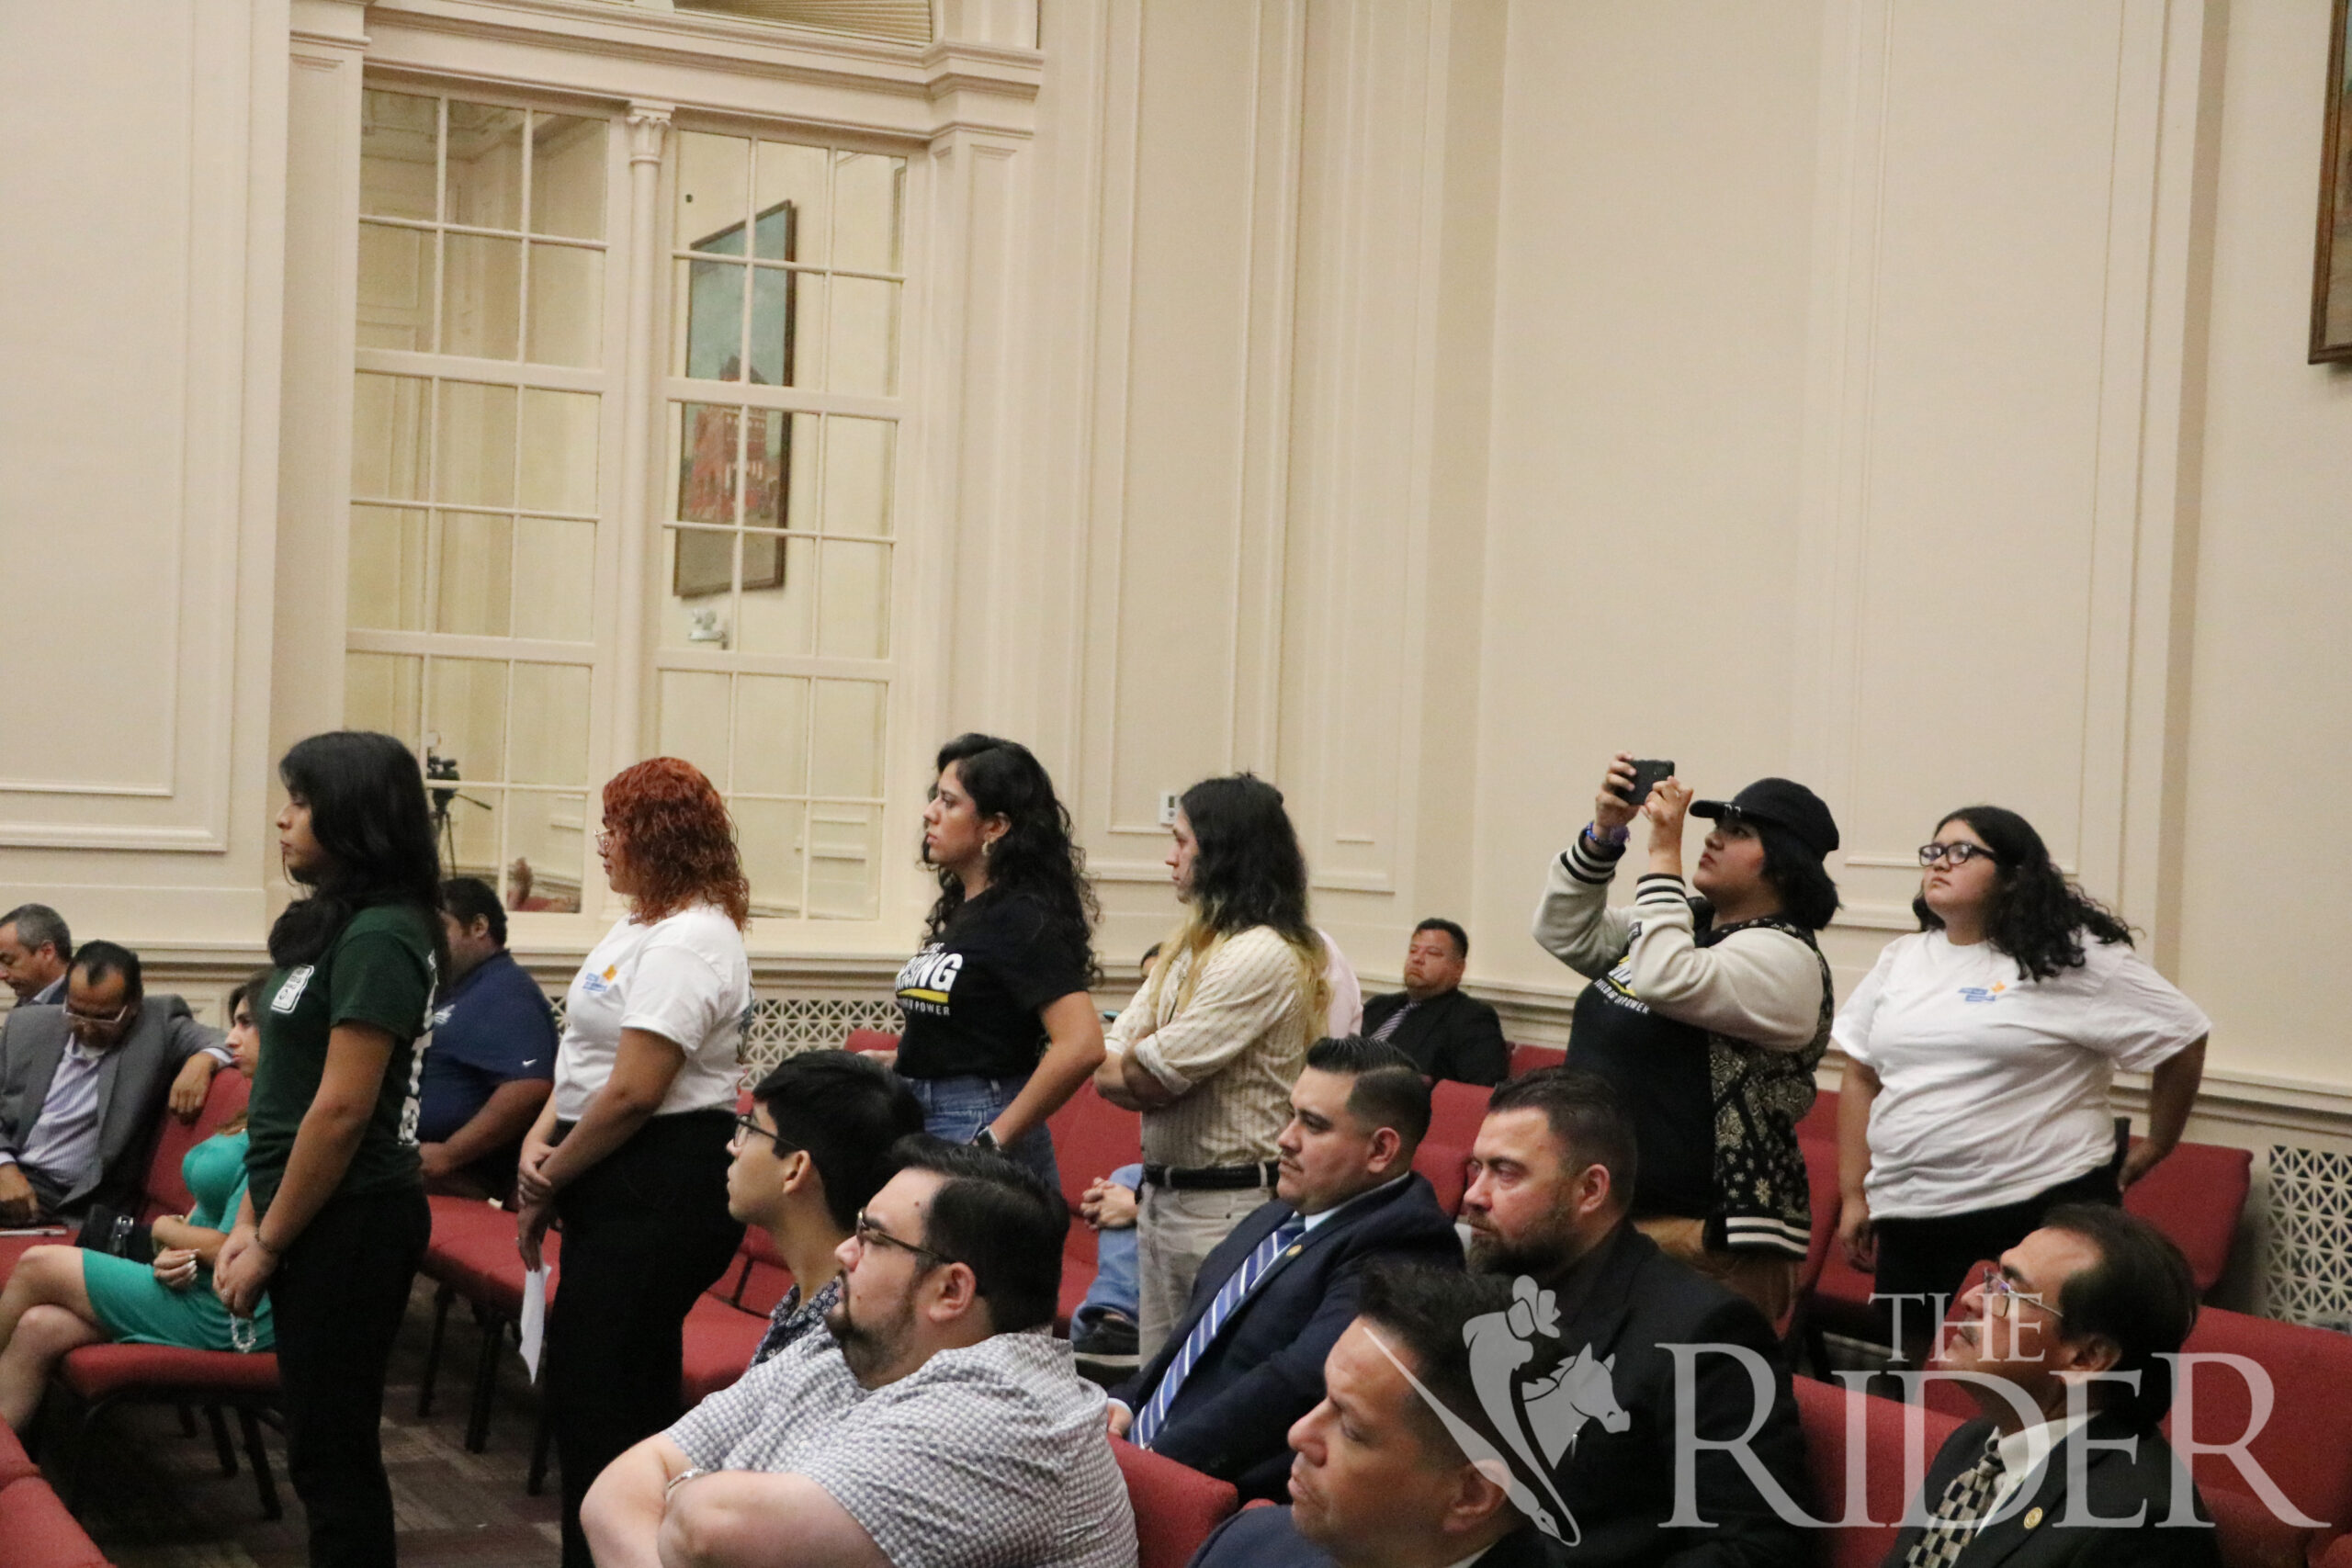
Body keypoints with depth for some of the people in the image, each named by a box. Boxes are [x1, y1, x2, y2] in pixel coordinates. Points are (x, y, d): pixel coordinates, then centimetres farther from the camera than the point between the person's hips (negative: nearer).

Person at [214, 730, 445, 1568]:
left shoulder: (379, 937, -17)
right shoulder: (333, 925, 12)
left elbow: (341, 1111, -19)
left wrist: (269, 1244, -12)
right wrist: (249, 1222, 9)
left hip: (351, 1219, -9)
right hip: (316, 1221, 9)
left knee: (331, 1450, -1)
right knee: (325, 1443, 15)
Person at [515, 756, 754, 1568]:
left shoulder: (688, 942, -18)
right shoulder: (640, 926, 16)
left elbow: (633, 1092, -21)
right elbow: (586, 1052, 18)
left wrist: (549, 1182, -10)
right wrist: (540, 1140, 1)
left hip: (661, 1189, -10)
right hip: (622, 1187, 10)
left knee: (599, 1392, -5)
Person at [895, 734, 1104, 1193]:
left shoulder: (1022, 917, -13)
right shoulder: (960, 910, 13)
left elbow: (1080, 1045, -24)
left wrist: (996, 1138, -19)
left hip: (975, 1136, -8)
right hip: (922, 1127, 8)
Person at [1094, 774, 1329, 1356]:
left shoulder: (1264, 955, -16)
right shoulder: (1189, 947, 14)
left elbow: (1154, 1073, -17)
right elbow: (1105, 1070, 9)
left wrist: (1128, 1064, 3)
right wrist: (1145, 1069, -10)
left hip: (1226, 1205, -9)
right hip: (1161, 1194, 9)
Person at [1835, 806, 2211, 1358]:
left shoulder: (2076, 959, -5)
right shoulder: (1901, 960, 13)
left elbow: (2184, 1042, 0)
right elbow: (1861, 1079, 16)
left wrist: (2149, 1154, 6)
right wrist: (1854, 1195, 11)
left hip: (2037, 1214, -5)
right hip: (1909, 1222, 5)